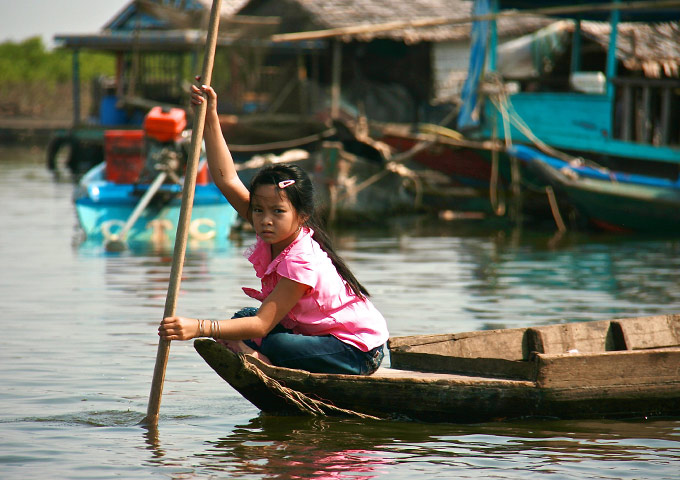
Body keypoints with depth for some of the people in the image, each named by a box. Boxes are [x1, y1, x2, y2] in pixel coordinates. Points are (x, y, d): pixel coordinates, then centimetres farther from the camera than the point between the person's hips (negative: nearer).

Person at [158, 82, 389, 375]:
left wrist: (199, 328, -42)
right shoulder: (275, 236, -4)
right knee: (244, 317, 1)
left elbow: (262, 324, -34)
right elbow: (227, 180, -6)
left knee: (276, 346, -32)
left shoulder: (302, 261, -28)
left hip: (359, 351, -9)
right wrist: (210, 119, -11)